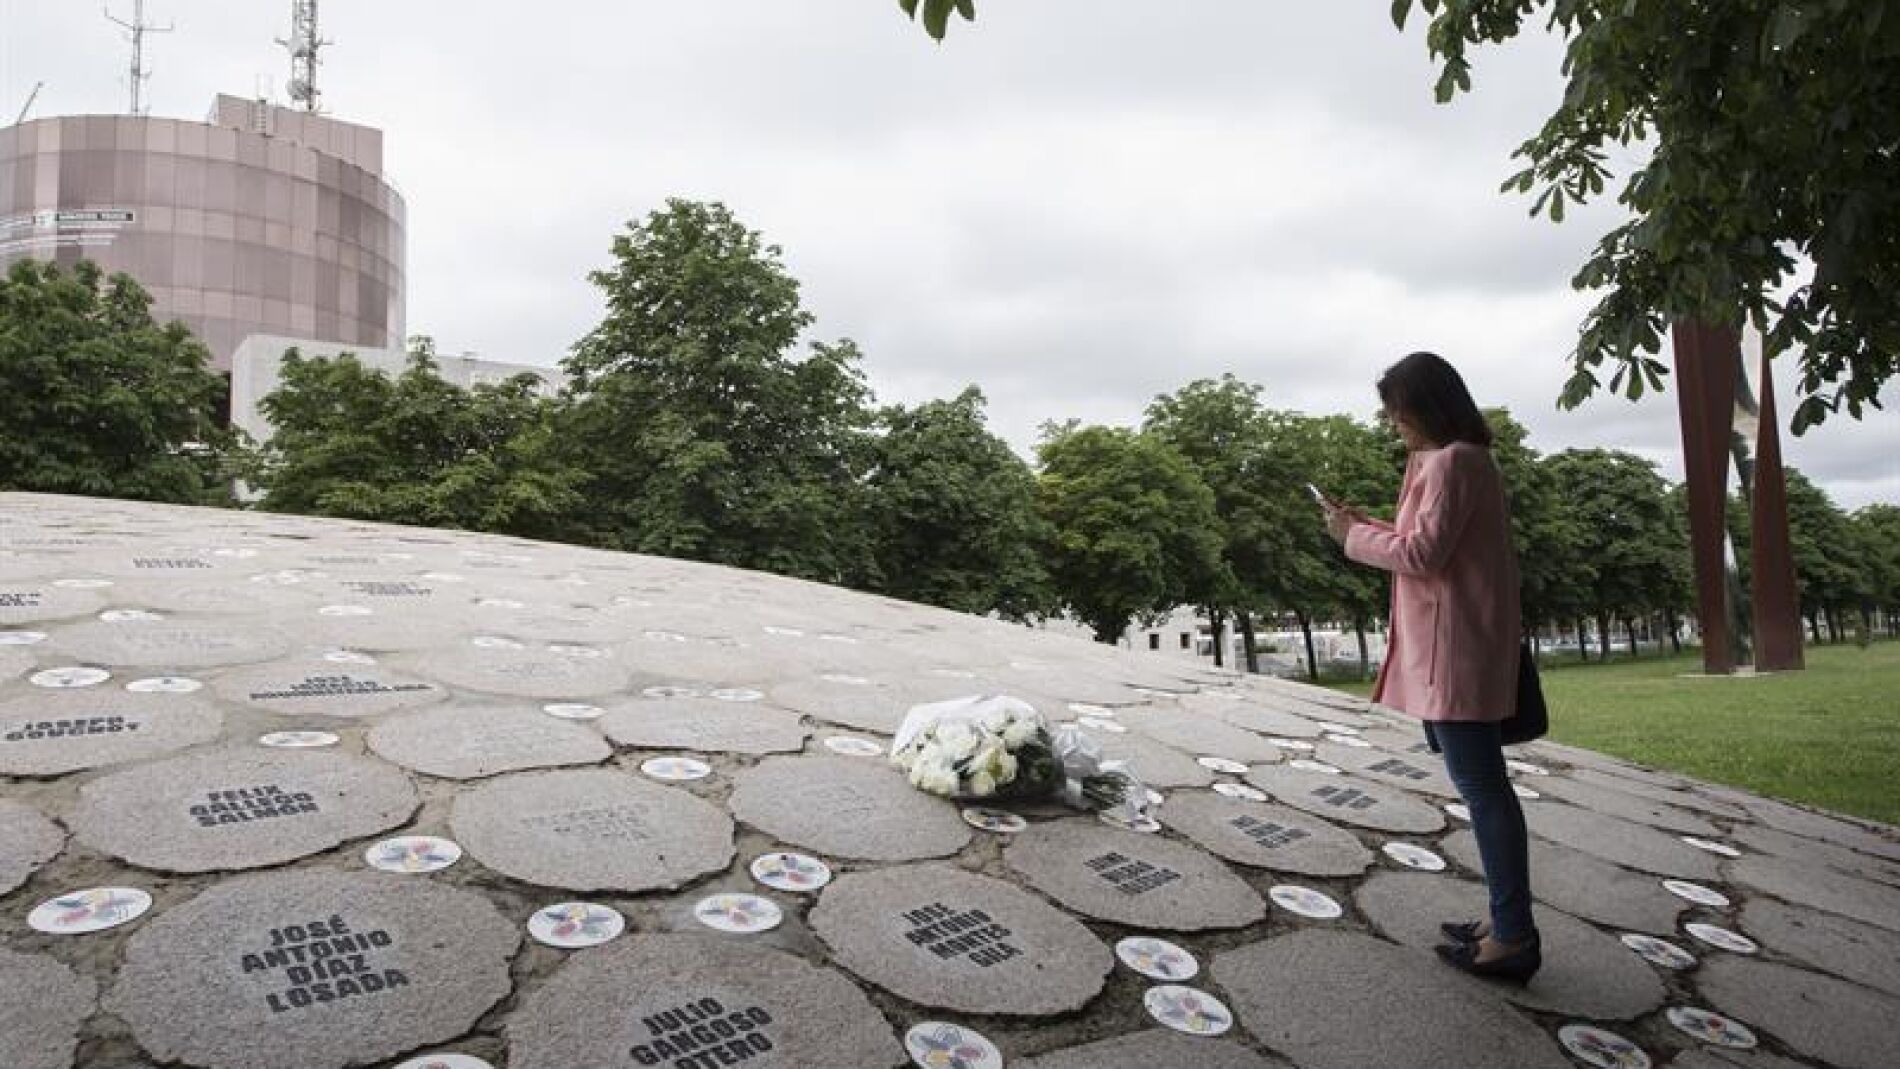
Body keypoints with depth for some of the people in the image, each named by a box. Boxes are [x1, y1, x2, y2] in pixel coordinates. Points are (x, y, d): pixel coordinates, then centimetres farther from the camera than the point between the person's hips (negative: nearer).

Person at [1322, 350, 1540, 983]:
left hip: (1455, 649, -11)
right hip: (1457, 646, 11)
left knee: (1479, 784, -6)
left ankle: (1514, 937, 1)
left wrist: (1353, 536, -7)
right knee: (1482, 782, 14)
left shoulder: (1450, 462, -14)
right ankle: (1509, 923, 23)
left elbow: (1423, 552, -18)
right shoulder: (1466, 459, 18)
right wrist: (1366, 524, 10)